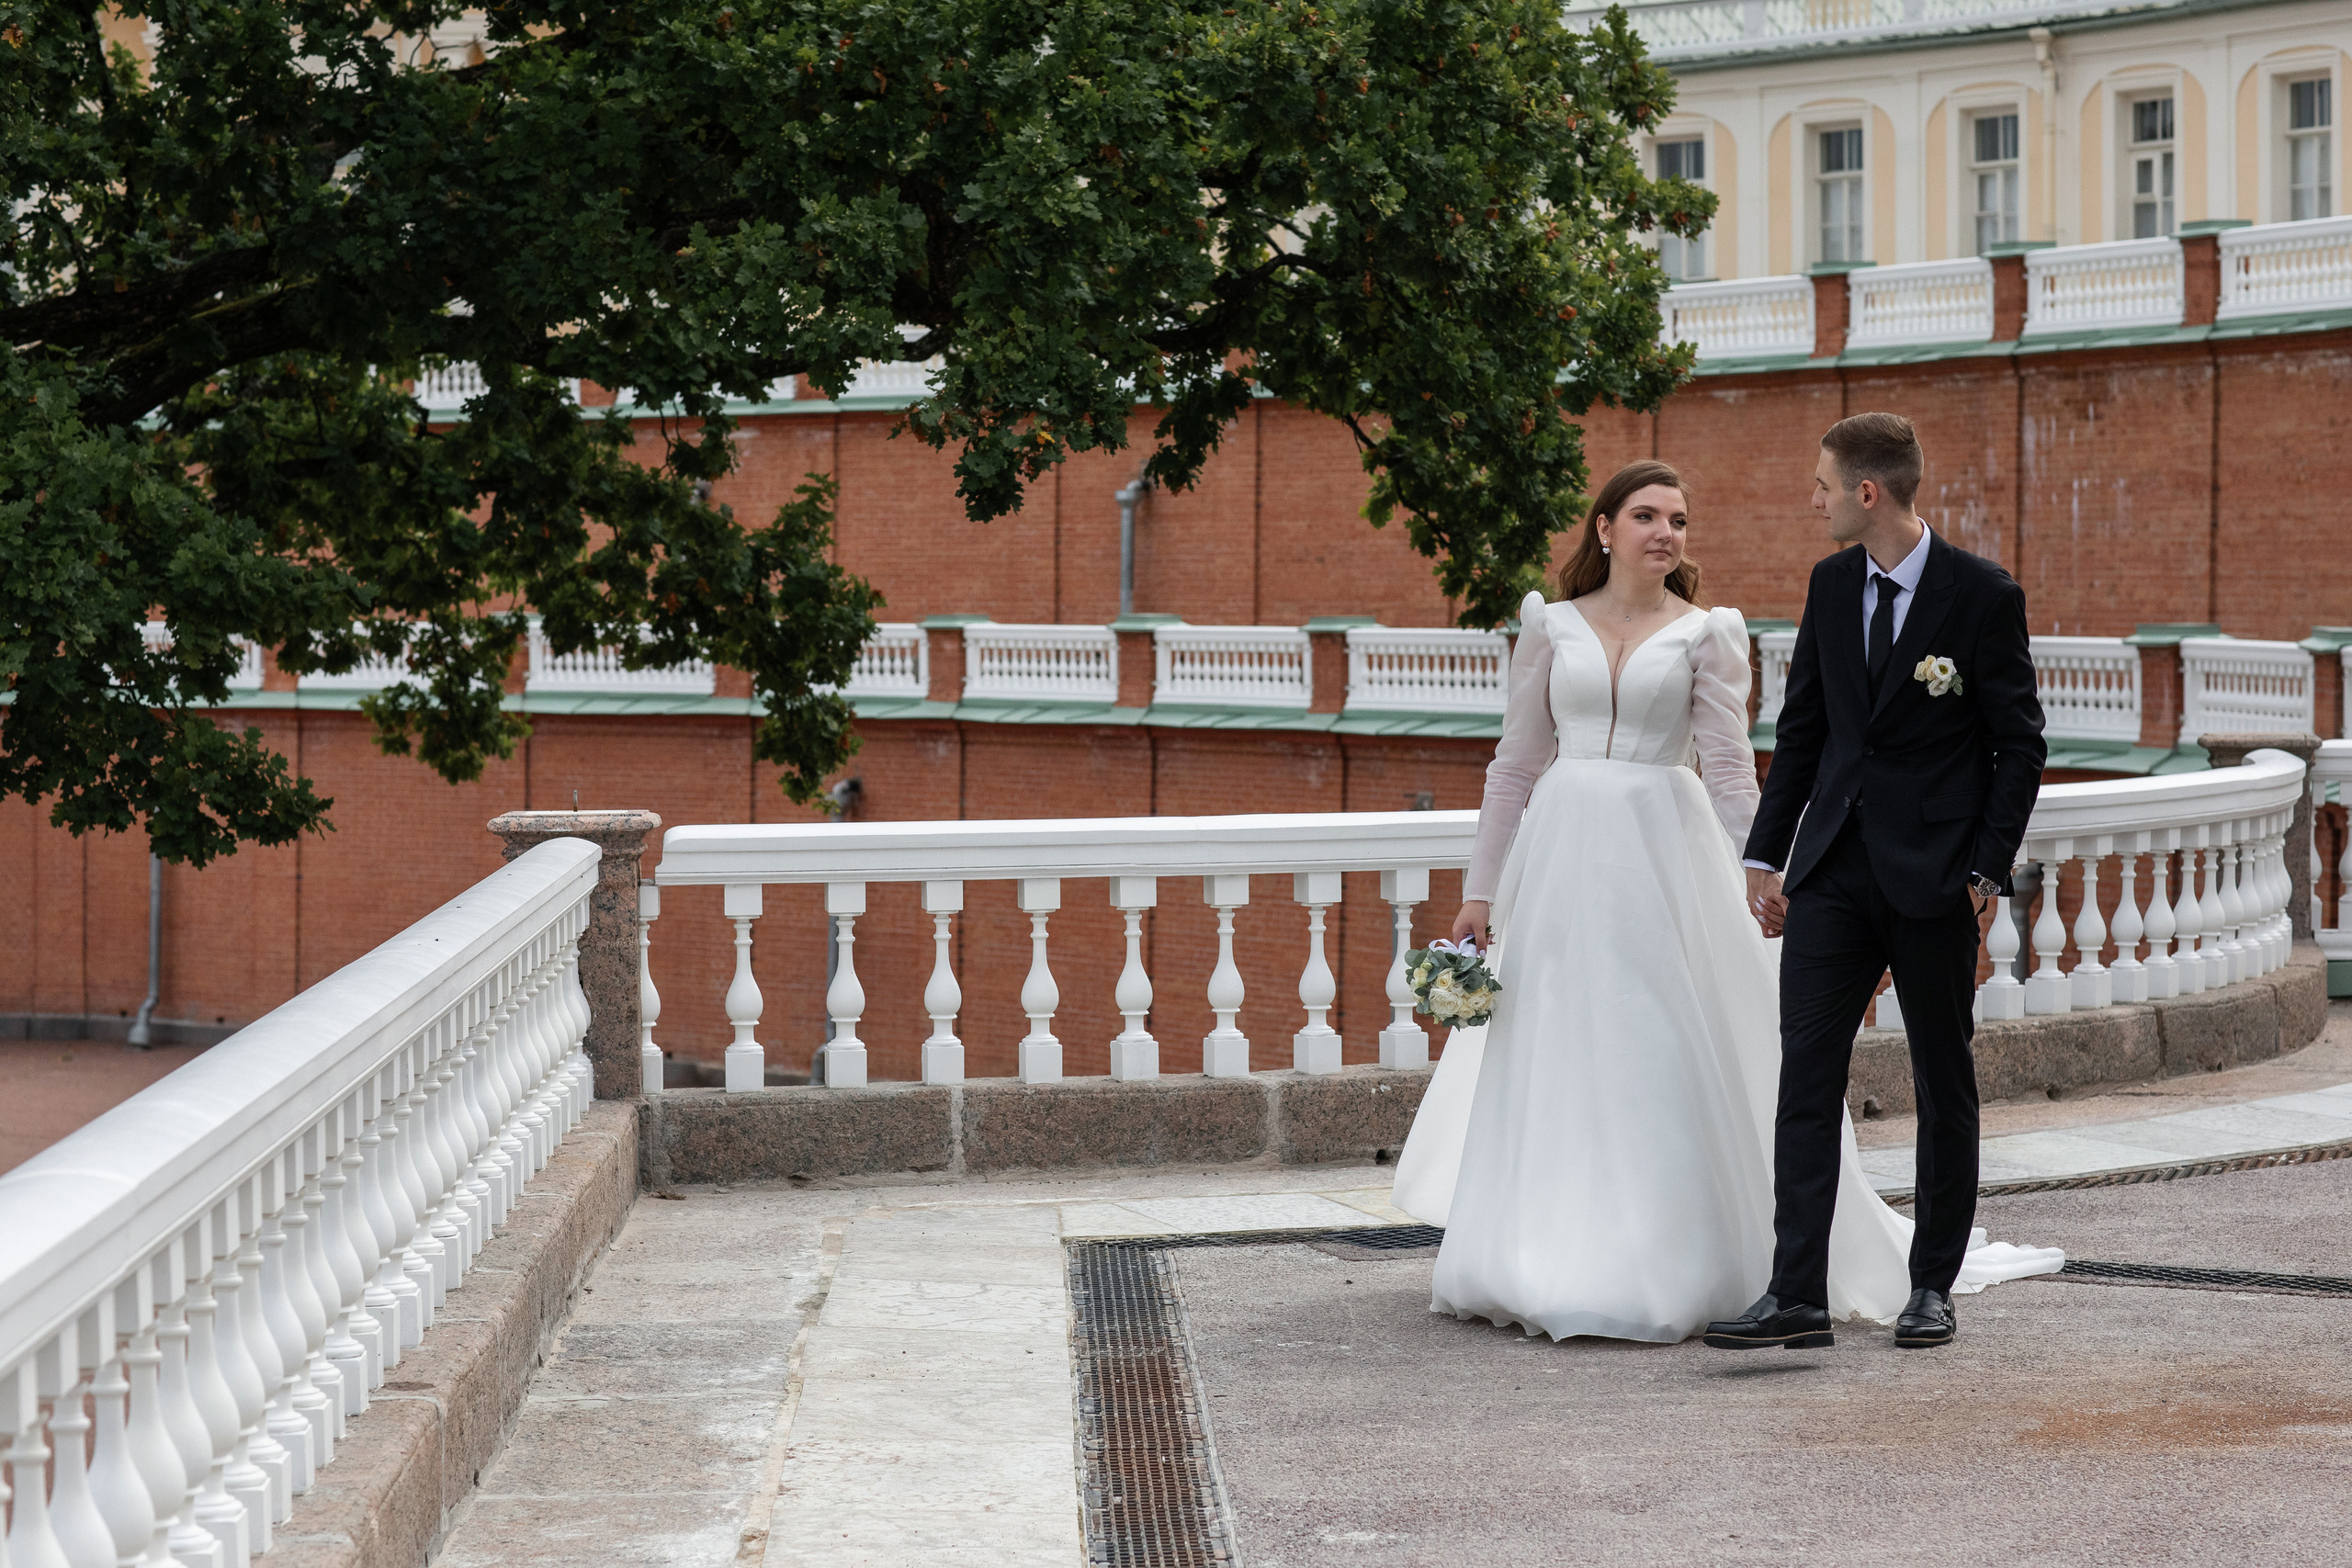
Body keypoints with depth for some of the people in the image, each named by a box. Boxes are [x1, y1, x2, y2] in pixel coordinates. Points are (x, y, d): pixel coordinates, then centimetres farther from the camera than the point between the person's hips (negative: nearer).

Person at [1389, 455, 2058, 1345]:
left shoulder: (1705, 633, 3)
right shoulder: (1552, 626, 8)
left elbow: (1730, 769, -1)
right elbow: (1516, 763, 12)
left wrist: (1753, 889, -12)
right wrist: (1481, 891, 10)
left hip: (1663, 854, -2)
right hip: (1561, 852, 2)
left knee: (1664, 1061, -4)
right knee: (1551, 1063, 5)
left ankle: (1668, 1270, 4)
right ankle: (1547, 1262, 15)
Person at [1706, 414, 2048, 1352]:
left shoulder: (1983, 596, -7)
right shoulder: (1831, 586, 8)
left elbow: (2020, 744, -5)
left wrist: (1988, 871, -10)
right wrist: (1767, 854, 10)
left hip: (1934, 876, -4)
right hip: (1833, 868, 4)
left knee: (1944, 1083, 7)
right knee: (1805, 1074, -5)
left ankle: (1933, 1287, 17)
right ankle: (1796, 1293, -6)